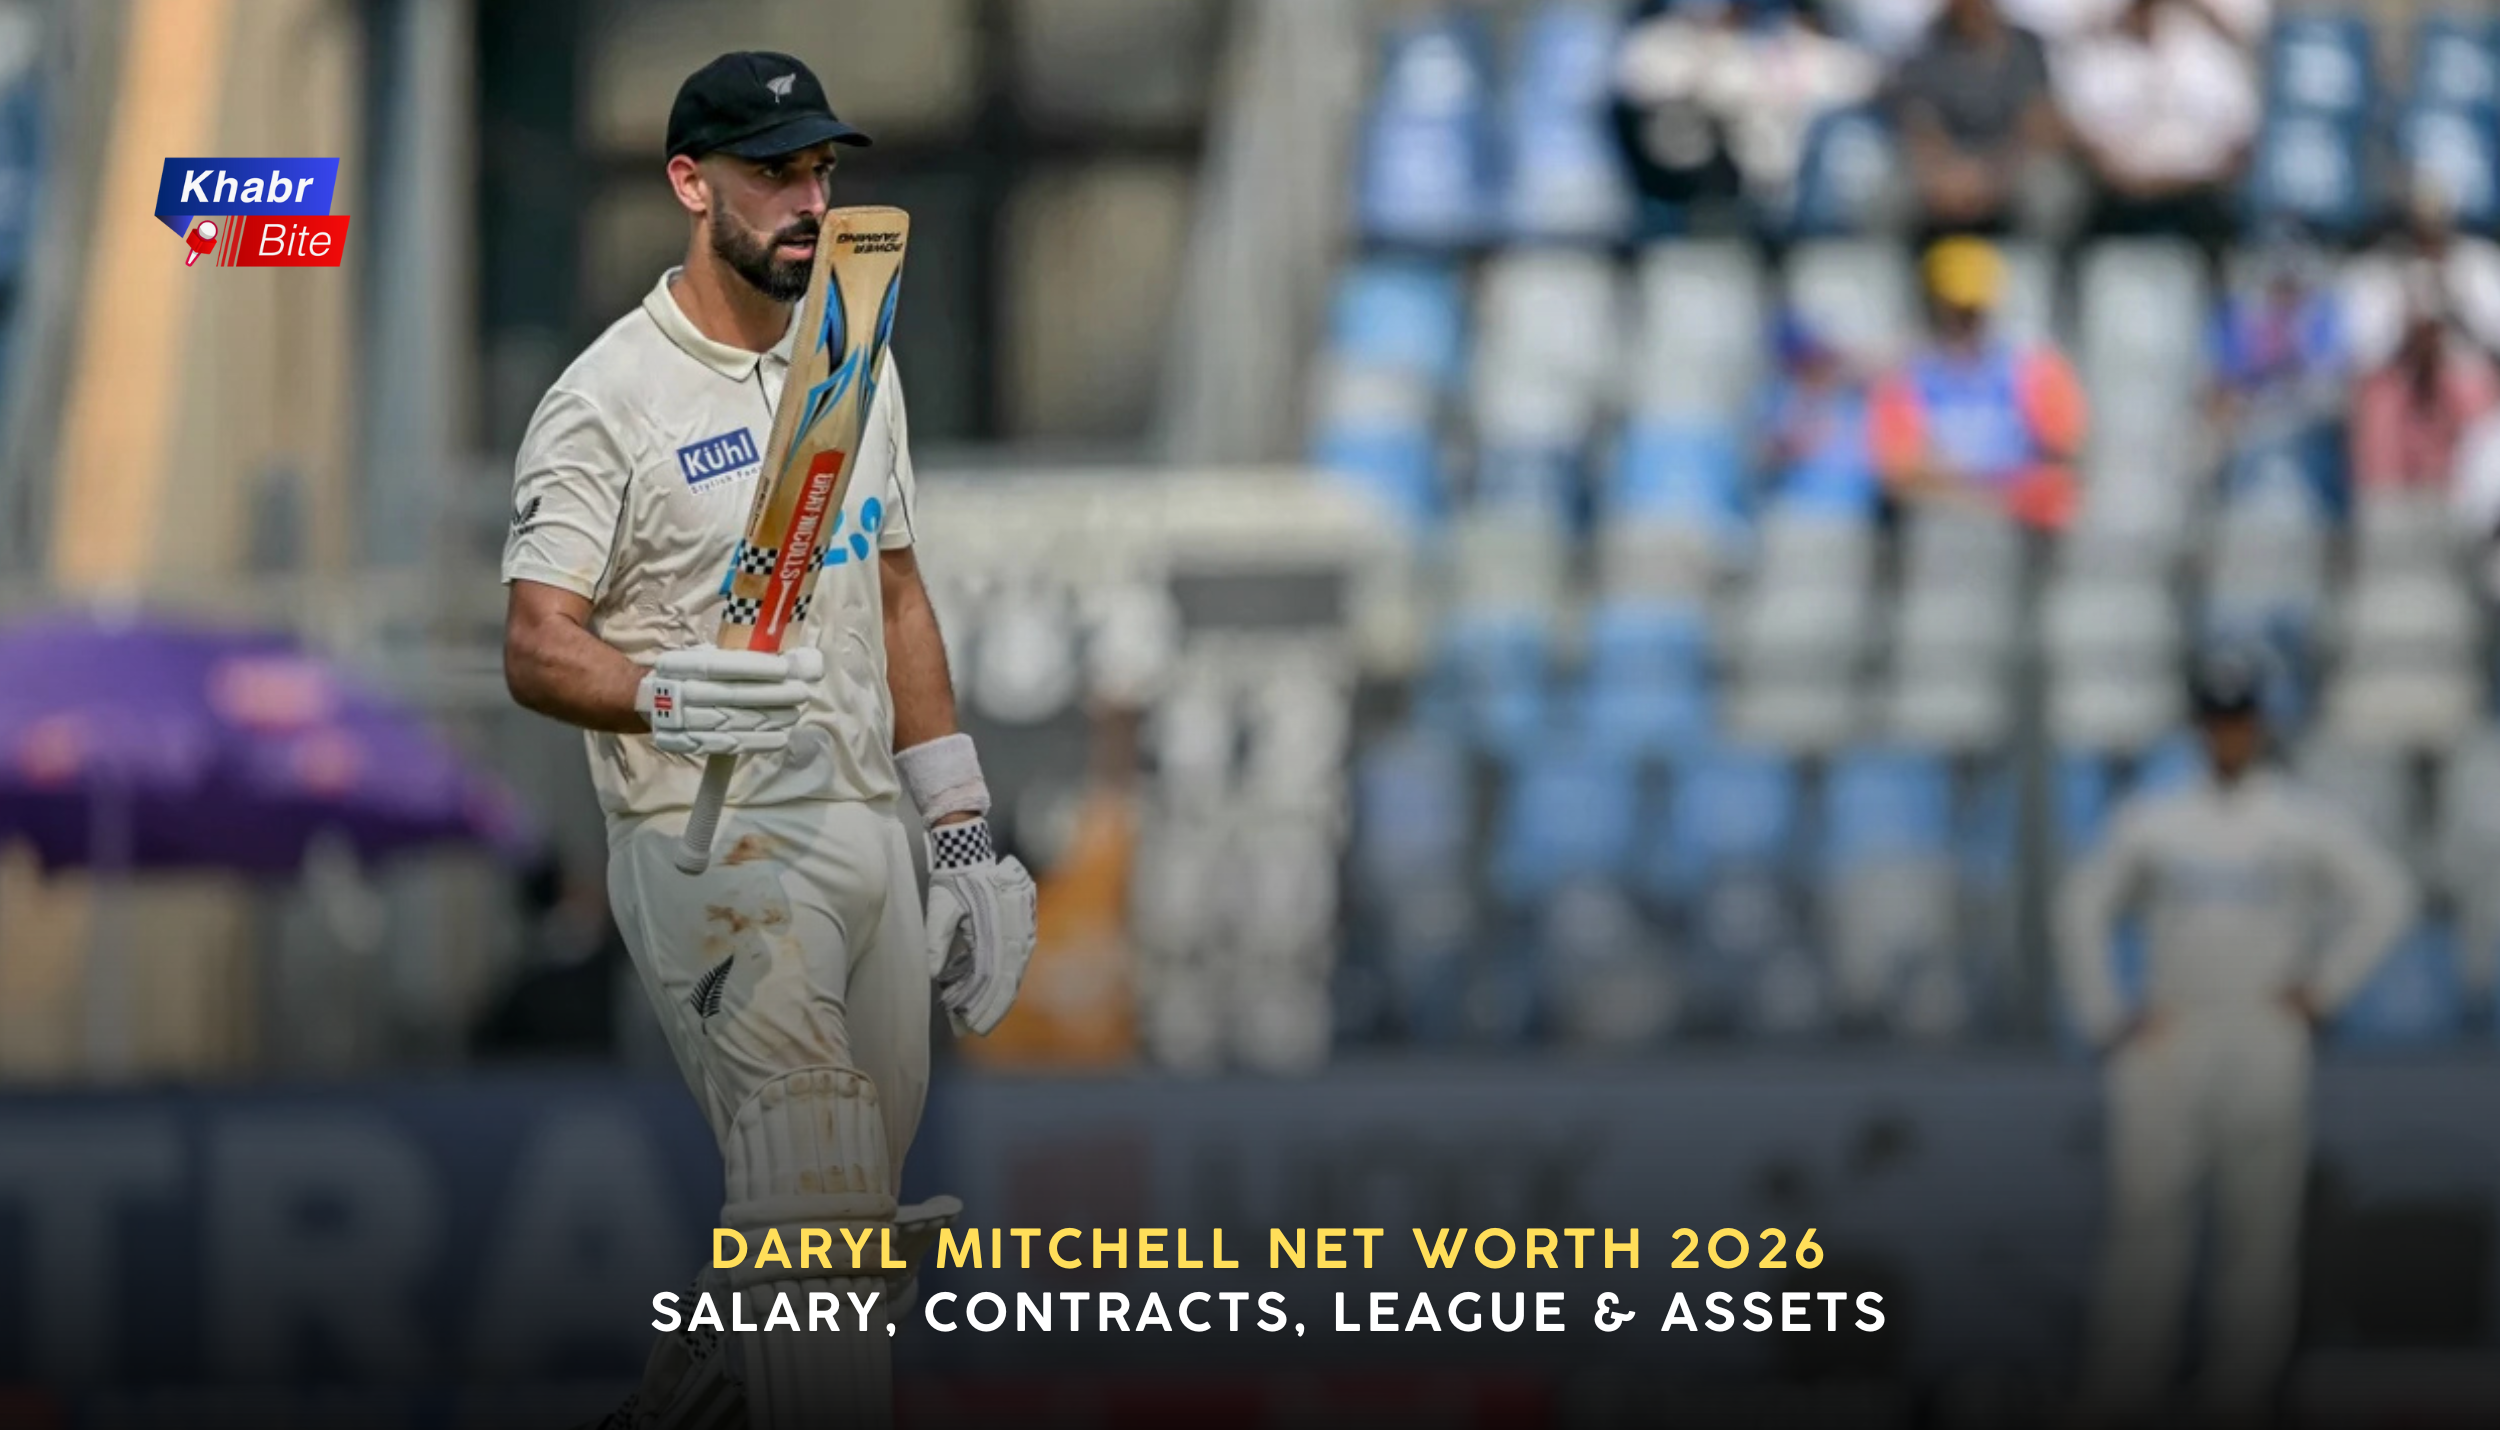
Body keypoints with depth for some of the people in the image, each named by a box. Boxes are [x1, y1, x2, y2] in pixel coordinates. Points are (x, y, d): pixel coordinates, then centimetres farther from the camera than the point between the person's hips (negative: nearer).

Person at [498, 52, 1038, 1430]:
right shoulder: (608, 399, -10)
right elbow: (536, 647, -16)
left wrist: (959, 834, 16)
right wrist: (662, 694, -37)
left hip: (865, 838, 8)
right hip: (716, 851, -8)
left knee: (837, 1209, 11)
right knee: (820, 1212, -17)